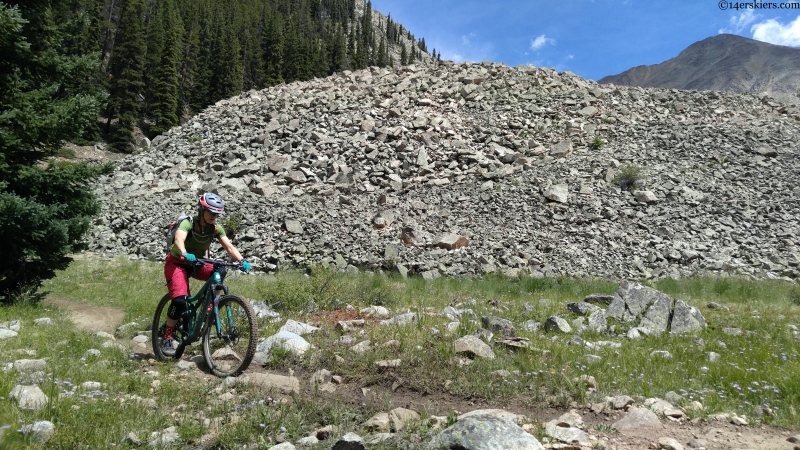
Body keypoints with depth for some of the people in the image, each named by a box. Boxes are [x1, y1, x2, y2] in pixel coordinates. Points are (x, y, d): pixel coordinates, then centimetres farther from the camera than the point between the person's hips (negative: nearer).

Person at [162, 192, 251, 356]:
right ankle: (167, 338, -8)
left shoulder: (216, 228, -11)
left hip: (196, 263, 5)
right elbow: (179, 239, -43)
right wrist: (185, 254, -64)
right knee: (180, 300, -24)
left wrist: (242, 261, -37)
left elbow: (229, 246, -19)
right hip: (177, 263, -5)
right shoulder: (188, 223, -24)